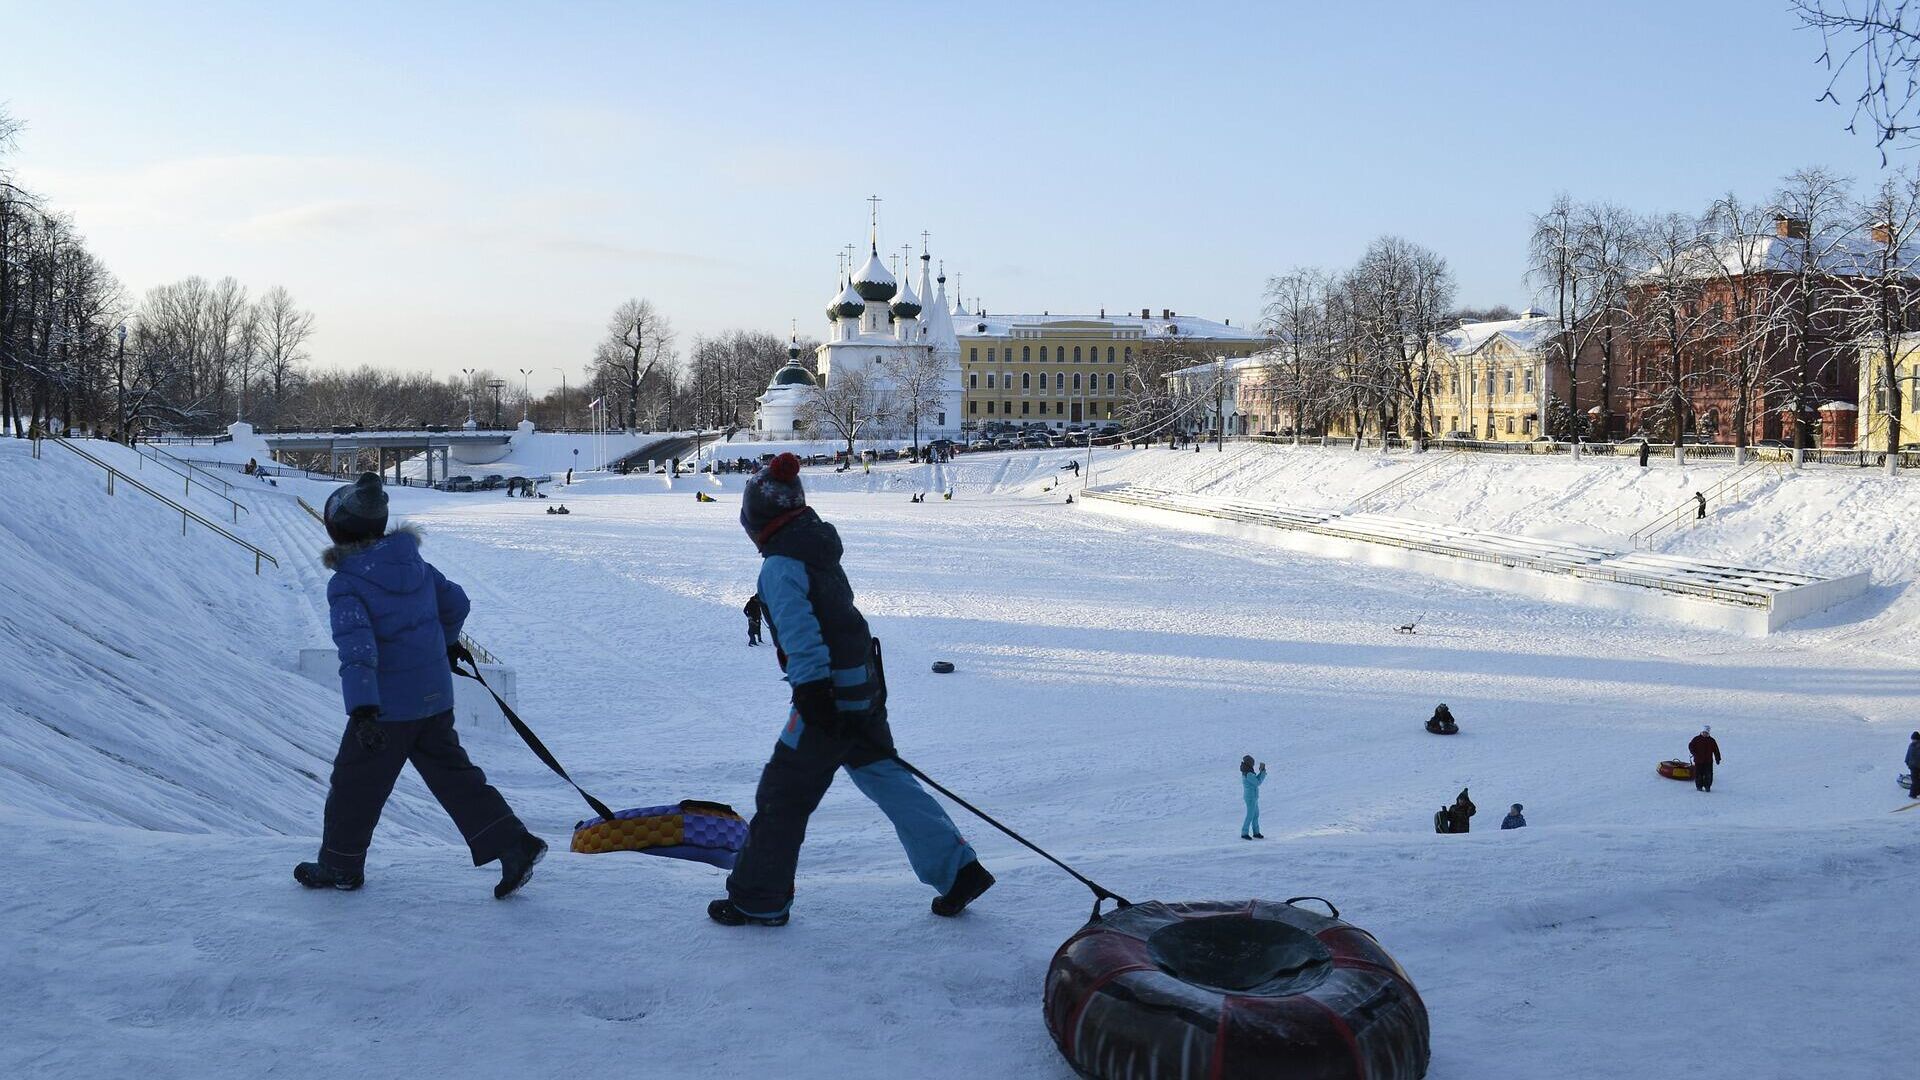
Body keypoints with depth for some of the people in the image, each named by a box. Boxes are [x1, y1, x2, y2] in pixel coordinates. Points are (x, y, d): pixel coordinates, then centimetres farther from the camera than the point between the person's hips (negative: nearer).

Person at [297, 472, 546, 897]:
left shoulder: (345, 584, -15)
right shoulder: (414, 562, 5)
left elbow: (357, 646, -25)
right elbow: (456, 601, 17)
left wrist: (362, 709, -31)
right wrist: (448, 640, 37)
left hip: (386, 705, -6)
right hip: (436, 697, 7)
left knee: (354, 783, 12)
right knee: (452, 774, 12)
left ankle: (340, 866, 27)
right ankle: (514, 844, 3)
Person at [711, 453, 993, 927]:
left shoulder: (780, 567, -15)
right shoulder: (819, 550, 13)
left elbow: (801, 633, -24)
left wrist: (811, 689, -27)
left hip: (828, 696, -9)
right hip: (865, 686, 9)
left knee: (782, 794, 3)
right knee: (887, 777, 16)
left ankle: (758, 900, 15)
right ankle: (959, 869, 18)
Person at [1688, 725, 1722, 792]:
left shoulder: (1711, 740, 6)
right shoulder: (1696, 739, 1)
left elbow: (1716, 750, 10)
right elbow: (1691, 746, 5)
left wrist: (1717, 759, 6)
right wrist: (1694, 753, -11)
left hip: (1708, 761, 1)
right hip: (1698, 761, -1)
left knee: (1708, 774, 0)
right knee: (1699, 774, 2)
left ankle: (1707, 786, 11)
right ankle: (1699, 786, 13)